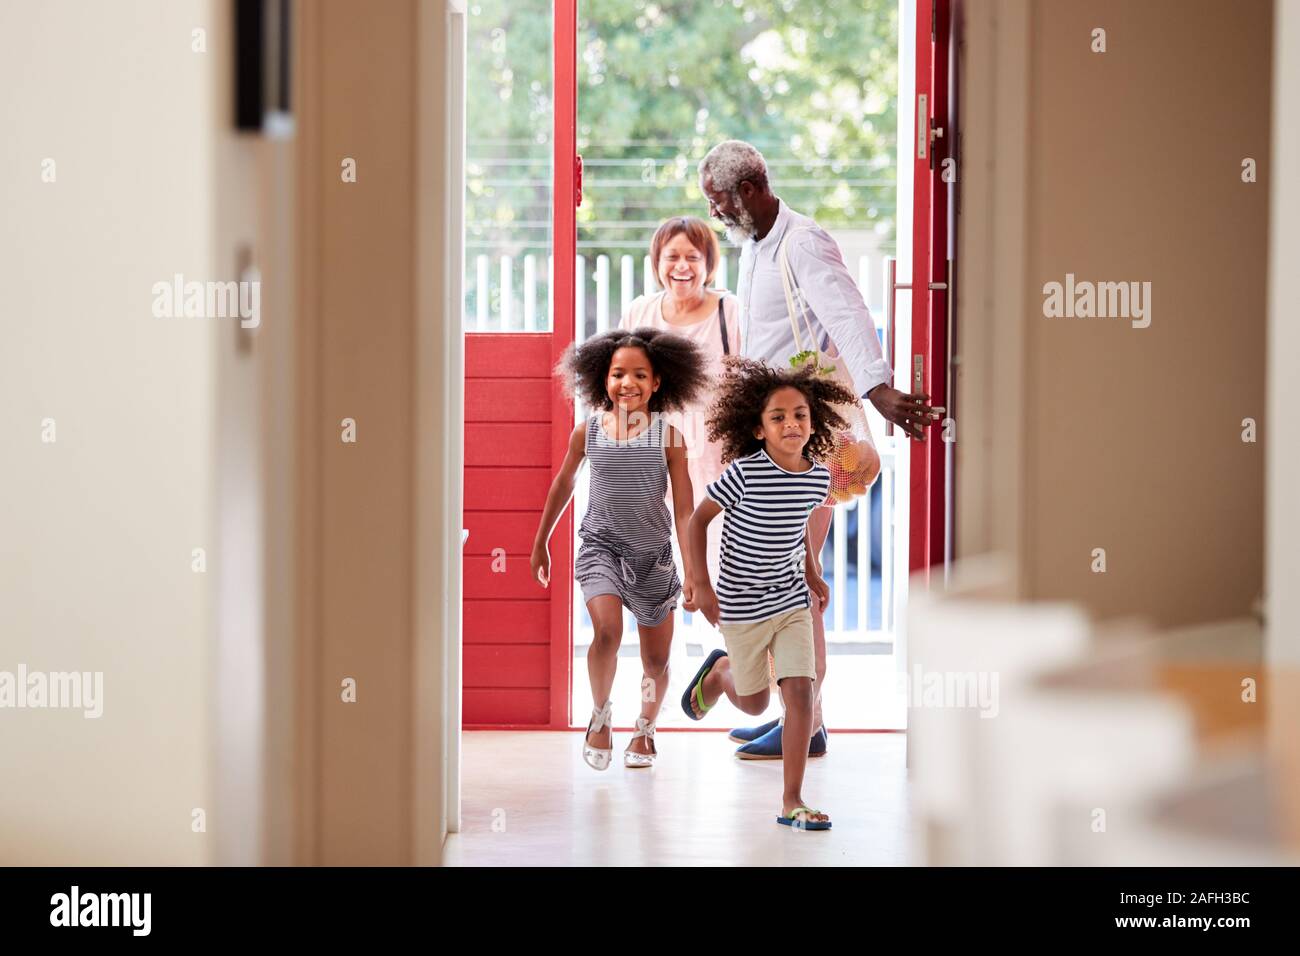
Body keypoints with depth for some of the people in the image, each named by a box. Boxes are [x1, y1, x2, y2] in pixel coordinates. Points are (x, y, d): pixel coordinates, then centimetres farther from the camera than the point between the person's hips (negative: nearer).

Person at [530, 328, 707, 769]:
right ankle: (601, 714, 1)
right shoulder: (587, 432, -5)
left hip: (653, 554, 1)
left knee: (656, 659, 11)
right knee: (607, 631, -25)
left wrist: (693, 574, -13)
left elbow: (684, 511, -8)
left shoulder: (667, 436, -10)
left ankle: (645, 729, 39)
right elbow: (563, 485, 12)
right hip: (601, 546, 0)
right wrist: (540, 543, 19)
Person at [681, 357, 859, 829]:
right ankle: (719, 671, 47)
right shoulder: (744, 473, -22)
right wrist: (701, 585, -12)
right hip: (741, 605, -3)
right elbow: (698, 519, -11)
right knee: (754, 703, 11)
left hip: (792, 600, 3)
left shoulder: (819, 477, -6)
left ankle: (792, 800, -2)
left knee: (800, 691, -9)